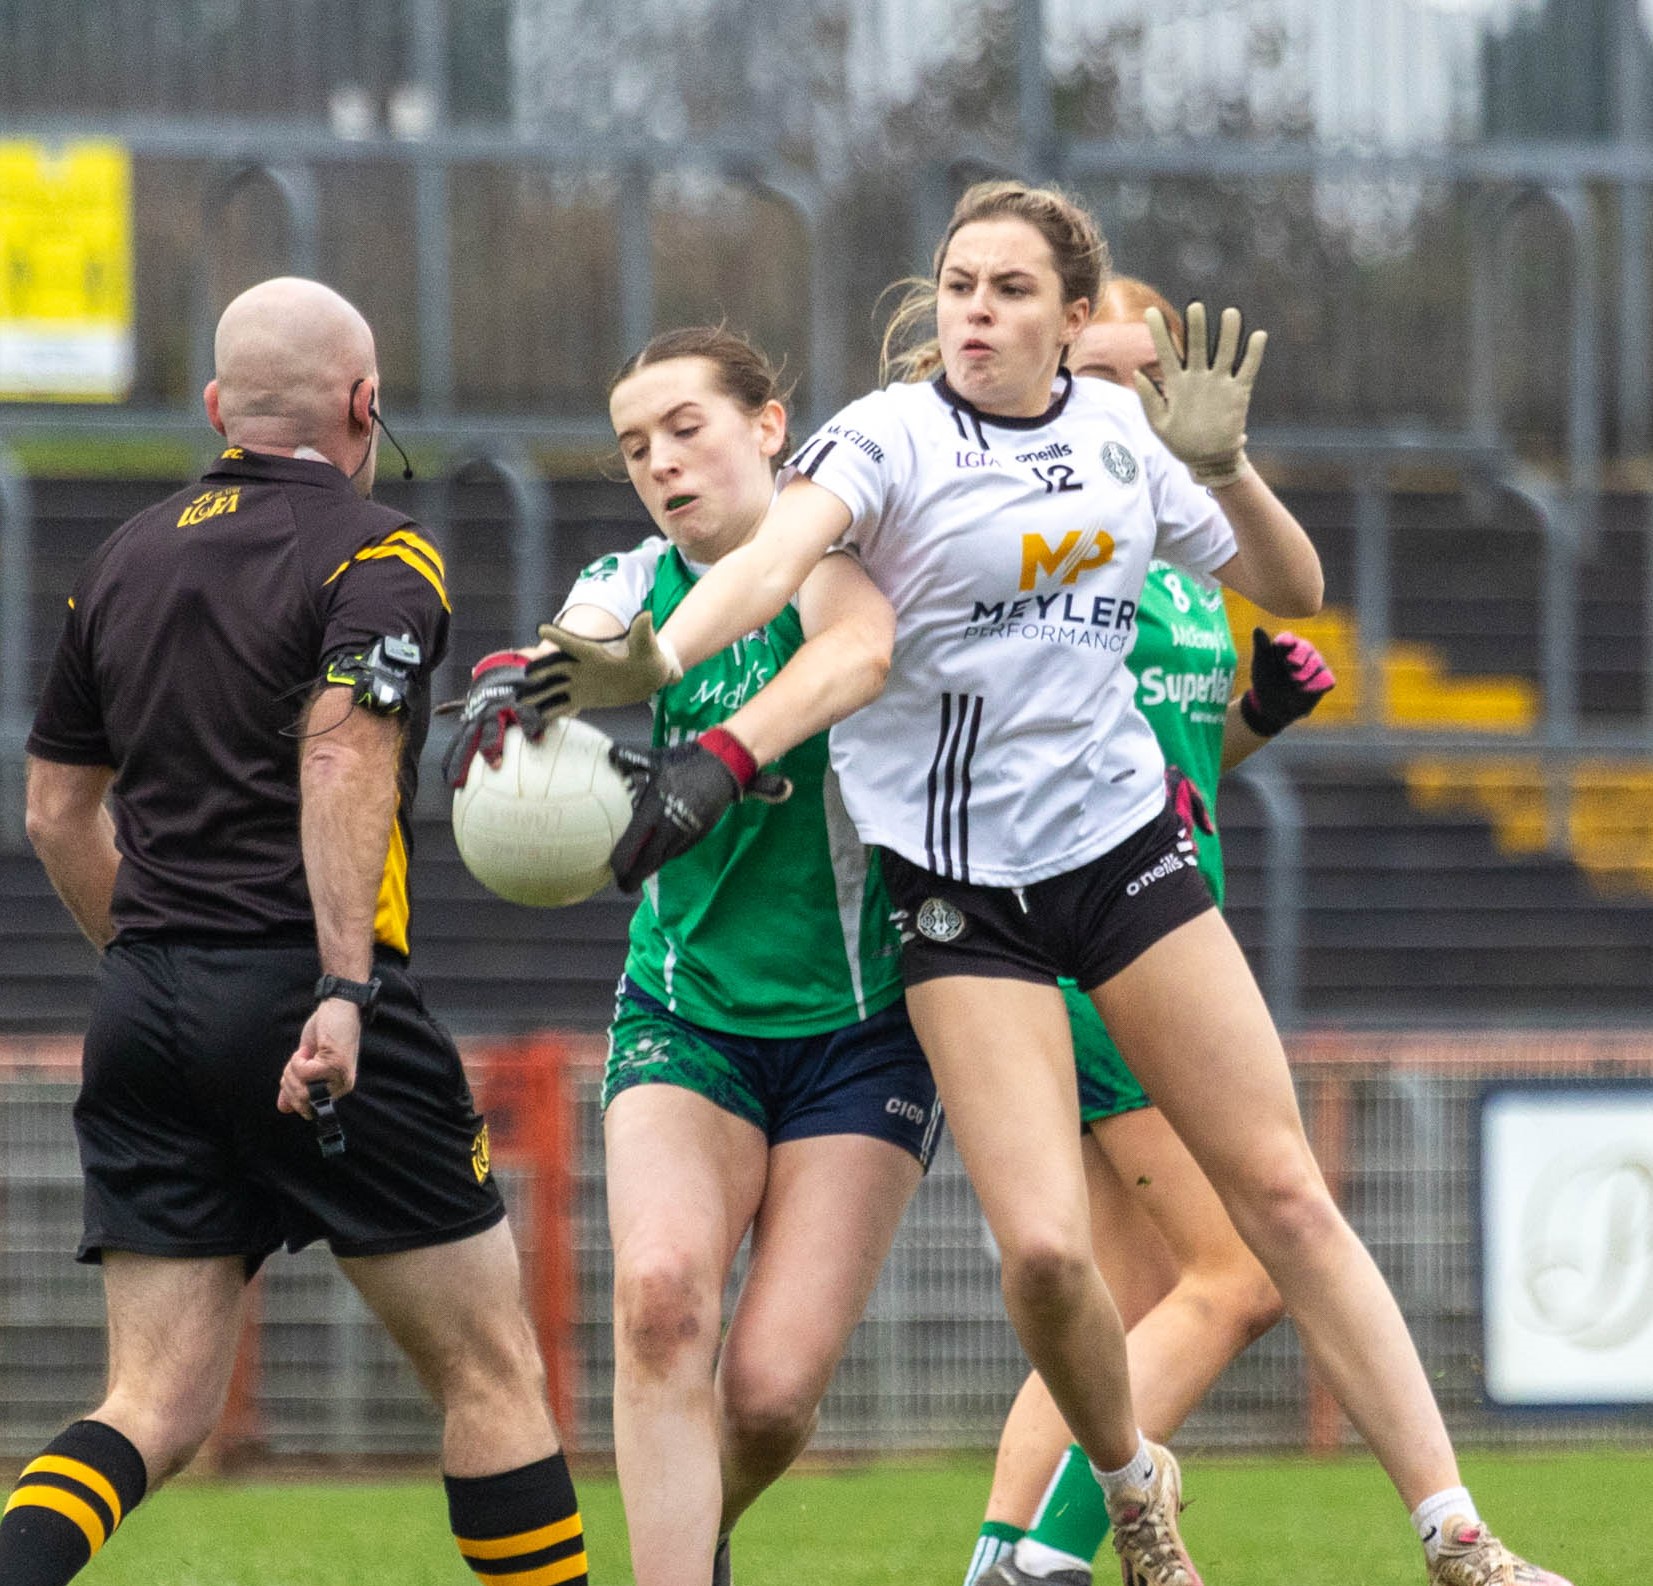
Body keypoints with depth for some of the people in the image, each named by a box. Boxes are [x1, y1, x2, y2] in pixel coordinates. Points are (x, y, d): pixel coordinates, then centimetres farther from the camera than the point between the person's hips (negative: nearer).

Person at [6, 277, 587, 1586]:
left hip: (142, 1011, 6)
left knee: (158, 1407, 4)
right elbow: (342, 760, -21)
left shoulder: (127, 560, 15)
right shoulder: (376, 556, -5)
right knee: (491, 1370, 6)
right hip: (298, 990, -6)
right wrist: (344, 990, -27)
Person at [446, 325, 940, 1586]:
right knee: (661, 1293, -26)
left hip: (864, 1027, -3)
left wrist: (723, 758, -47)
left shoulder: (827, 546, -6)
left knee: (774, 1387, -11)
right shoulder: (630, 587, 6)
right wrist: (515, 682, -41)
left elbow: (862, 647, -29)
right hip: (686, 1018, 3)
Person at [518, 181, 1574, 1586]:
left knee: (1284, 1197, -1)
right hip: (961, 885, -3)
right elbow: (776, 555, -28)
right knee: (1044, 1246, -16)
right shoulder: (888, 437, -9)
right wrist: (653, 658, -48)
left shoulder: (1121, 429, 5)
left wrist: (1224, 468, -7)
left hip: (1126, 846, 3)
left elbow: (1291, 591, 13)